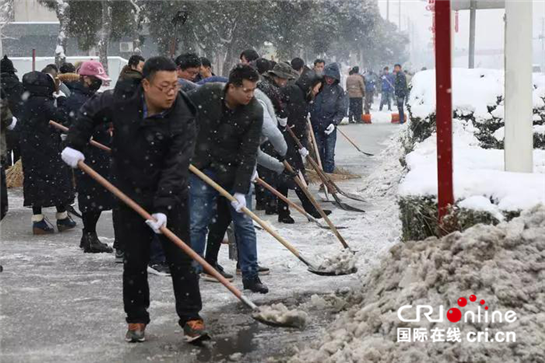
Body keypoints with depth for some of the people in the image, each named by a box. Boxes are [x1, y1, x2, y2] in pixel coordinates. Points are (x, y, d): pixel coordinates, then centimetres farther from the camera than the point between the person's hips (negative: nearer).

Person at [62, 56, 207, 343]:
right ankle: (136, 319, 20)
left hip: (171, 198, -2)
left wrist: (163, 209, -32)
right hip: (131, 198, 2)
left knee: (181, 259, 0)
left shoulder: (182, 119, -20)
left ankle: (190, 318, 8)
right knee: (134, 261, 7)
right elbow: (91, 112, 10)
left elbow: (176, 168, -26)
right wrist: (74, 144, 4)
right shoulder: (122, 103, -12)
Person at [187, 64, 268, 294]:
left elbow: (248, 154, -17)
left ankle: (250, 276, 15)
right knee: (197, 224, 1)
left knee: (244, 224, 4)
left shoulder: (254, 112, -17)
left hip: (234, 173, 0)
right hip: (203, 170, 0)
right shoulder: (206, 94, -15)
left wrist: (241, 190, -21)